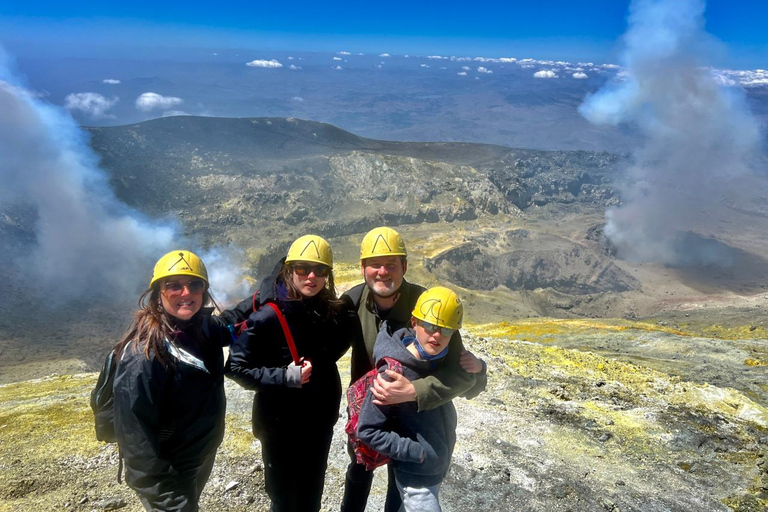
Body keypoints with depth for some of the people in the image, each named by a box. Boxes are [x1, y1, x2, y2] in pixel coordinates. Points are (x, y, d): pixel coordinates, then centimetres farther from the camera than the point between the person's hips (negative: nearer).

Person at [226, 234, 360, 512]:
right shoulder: (268, 316, -20)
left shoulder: (333, 311, -6)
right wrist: (285, 377, -25)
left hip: (321, 419, 4)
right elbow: (236, 367, -18)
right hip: (279, 422, -4)